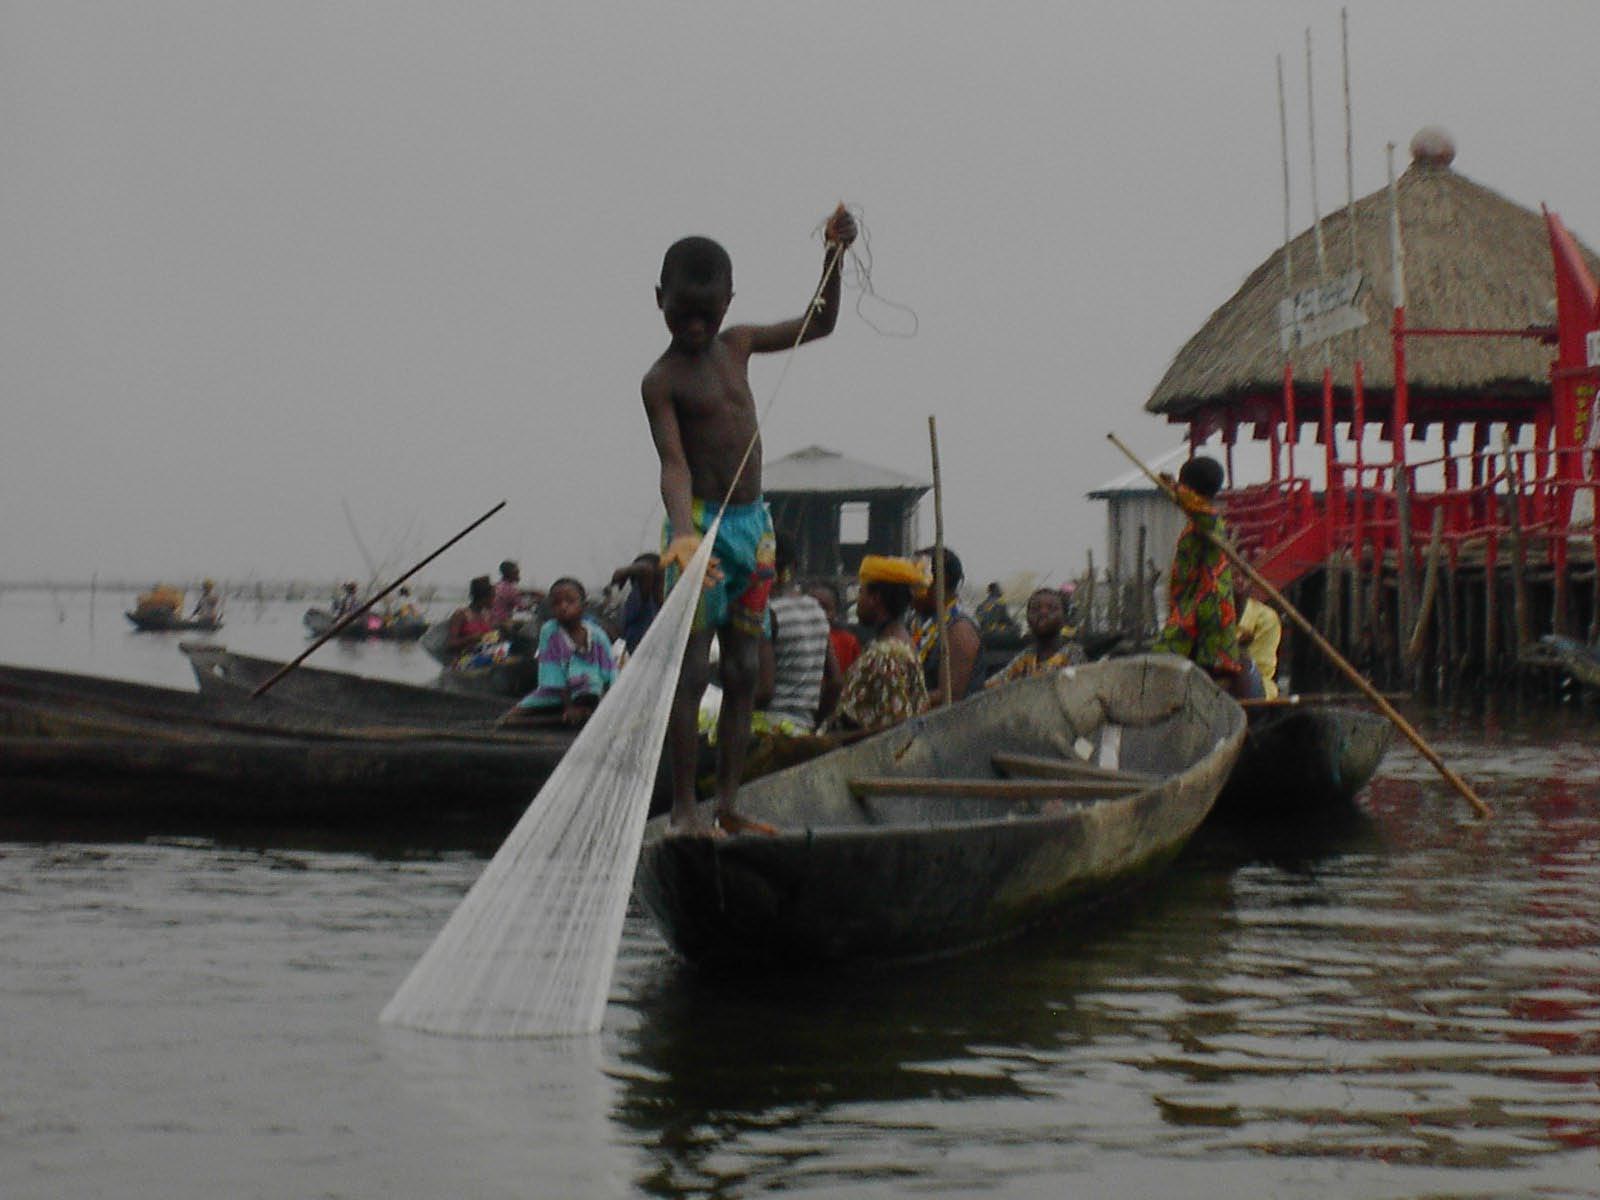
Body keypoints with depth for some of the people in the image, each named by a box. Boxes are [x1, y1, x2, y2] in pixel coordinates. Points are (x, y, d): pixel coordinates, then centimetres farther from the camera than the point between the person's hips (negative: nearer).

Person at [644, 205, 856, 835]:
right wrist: (682, 531, -36)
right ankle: (683, 806, -2)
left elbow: (819, 324, 20)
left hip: (754, 524, 7)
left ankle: (727, 803, 11)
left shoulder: (737, 345, 9)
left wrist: (834, 255, 7)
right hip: (703, 523, -7)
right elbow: (674, 464, -20)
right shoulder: (662, 380, -9)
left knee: (743, 673, 7)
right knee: (690, 668, -7)